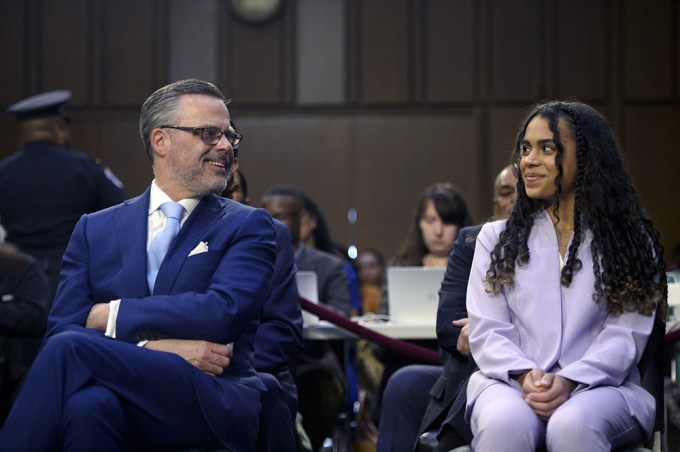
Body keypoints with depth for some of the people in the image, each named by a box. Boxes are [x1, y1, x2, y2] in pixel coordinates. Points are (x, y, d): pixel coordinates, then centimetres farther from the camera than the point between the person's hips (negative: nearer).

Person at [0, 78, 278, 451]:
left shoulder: (248, 226, 10)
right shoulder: (95, 230, 17)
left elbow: (224, 311, -8)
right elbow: (60, 329, 4)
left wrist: (111, 315, -4)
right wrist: (153, 348, -13)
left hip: (214, 406, -2)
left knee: (70, 350, -28)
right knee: (89, 403, -38)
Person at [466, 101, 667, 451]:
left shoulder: (631, 240, 10)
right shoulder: (496, 238, 16)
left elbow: (626, 334, -1)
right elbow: (487, 330, 6)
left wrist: (569, 381, -19)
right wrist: (524, 375, -16)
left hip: (600, 385, -1)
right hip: (511, 382, 1)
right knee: (504, 422, -35)